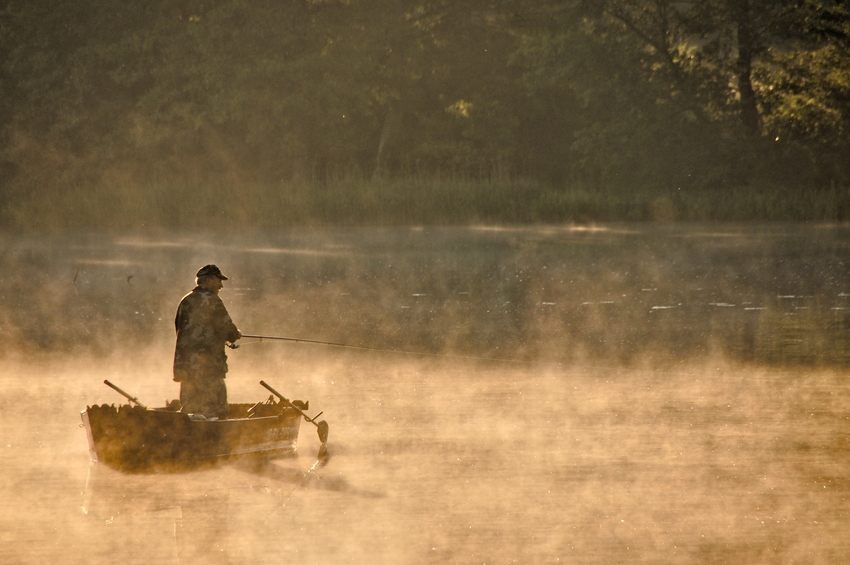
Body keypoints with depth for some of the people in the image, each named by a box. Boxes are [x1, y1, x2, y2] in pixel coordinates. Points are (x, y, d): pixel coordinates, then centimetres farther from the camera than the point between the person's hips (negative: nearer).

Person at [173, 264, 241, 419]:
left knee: (189, 407, 11)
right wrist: (236, 335, 13)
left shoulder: (186, 301, 14)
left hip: (184, 360, 7)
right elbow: (226, 327, -9)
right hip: (208, 363, -7)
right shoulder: (211, 301, -9)